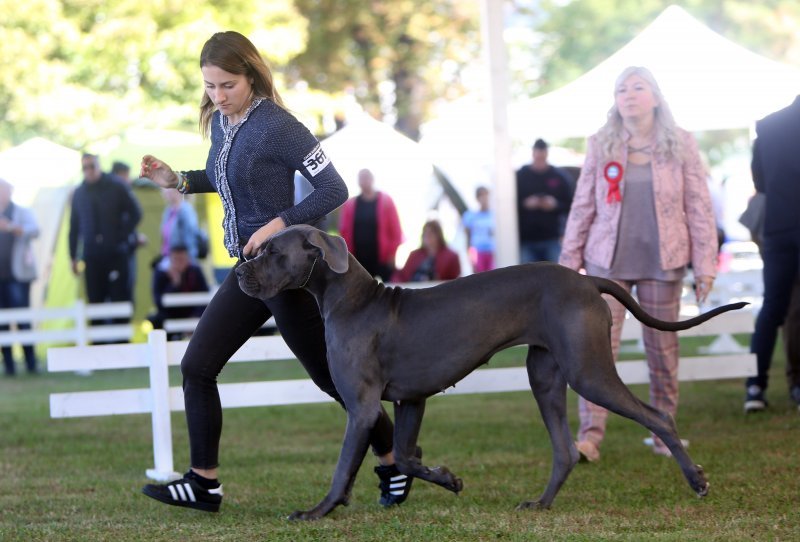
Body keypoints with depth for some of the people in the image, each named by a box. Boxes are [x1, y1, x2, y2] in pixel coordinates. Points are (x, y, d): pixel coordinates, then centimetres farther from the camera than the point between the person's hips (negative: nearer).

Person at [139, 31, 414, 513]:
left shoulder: (277, 126, -19)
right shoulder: (220, 121, 5)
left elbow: (334, 189, -19)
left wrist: (279, 224, -24)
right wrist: (177, 180, 9)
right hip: (249, 269, 8)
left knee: (329, 374, 3)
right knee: (197, 367, 3)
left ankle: (393, 464, 21)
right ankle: (203, 484, 9)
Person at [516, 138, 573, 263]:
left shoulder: (558, 177, 7)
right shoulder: (520, 177, 4)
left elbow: (569, 205, 8)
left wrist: (555, 205, -11)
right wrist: (525, 204, -13)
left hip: (551, 239, 1)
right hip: (526, 240, -1)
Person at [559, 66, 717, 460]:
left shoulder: (681, 145, 1)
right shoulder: (601, 146, 3)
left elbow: (699, 207, 1)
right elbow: (582, 207, 7)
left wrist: (705, 264, -4)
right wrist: (569, 261, 5)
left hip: (661, 263, 0)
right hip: (607, 261, 0)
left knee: (662, 349, 6)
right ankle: (590, 435, -11)